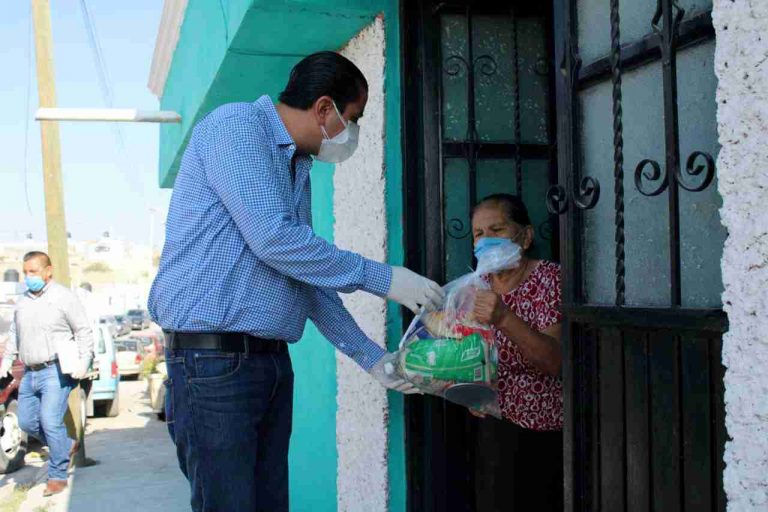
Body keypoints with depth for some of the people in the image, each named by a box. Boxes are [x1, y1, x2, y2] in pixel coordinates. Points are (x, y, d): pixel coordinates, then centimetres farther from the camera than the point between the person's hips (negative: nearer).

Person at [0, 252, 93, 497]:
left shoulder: (64, 297, -4)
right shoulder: (23, 302, 14)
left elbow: (84, 331, -5)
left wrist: (83, 361, -14)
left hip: (56, 371, -7)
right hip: (30, 373, 7)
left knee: (50, 422, -13)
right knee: (27, 422, 10)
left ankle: (57, 475, 1)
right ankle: (67, 446, 30)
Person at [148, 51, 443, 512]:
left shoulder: (298, 169, 17)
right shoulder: (236, 126, -9)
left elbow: (309, 279, 19)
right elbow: (272, 239, -21)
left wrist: (371, 356, 15)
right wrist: (383, 278, -15)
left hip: (273, 361, 9)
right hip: (214, 360, -8)